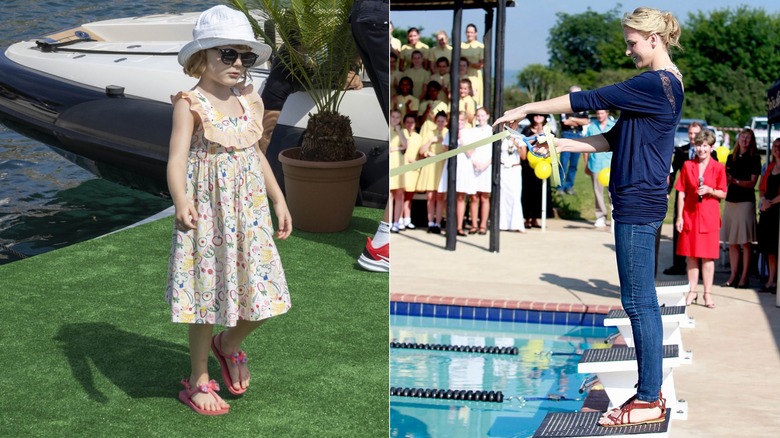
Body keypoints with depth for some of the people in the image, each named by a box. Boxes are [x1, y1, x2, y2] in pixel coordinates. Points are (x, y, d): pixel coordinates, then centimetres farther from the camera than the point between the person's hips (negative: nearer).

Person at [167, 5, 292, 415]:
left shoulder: (250, 101, 7)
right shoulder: (190, 104, -11)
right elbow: (177, 159, -21)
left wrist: (279, 200, 19)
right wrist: (181, 202, -37)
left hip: (249, 212, 6)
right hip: (207, 213, -5)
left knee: (263, 291, 4)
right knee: (208, 292, 3)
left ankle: (230, 344, 35)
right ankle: (198, 380, 20)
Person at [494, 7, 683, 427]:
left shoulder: (657, 84, -15)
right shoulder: (661, 85, 16)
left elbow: (590, 99, -15)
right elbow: (615, 138, 17)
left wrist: (527, 108, -10)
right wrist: (560, 145, 10)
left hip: (638, 204, -10)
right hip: (639, 203, 10)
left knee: (638, 301, -5)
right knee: (643, 301, 12)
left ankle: (649, 400, 1)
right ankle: (651, 392, 19)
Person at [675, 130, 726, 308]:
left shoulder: (718, 168, -1)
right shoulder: (687, 165, 3)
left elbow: (723, 194, 4)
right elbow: (682, 193, 3)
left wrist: (710, 190, -16)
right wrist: (679, 216, -2)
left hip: (709, 216, -1)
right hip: (690, 215, 1)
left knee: (708, 256, 1)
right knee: (691, 255, 6)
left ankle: (707, 294, 8)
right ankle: (692, 291, 16)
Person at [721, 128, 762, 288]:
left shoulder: (754, 158, 0)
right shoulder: (731, 158, 14)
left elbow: (752, 182, -6)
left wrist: (736, 181, -20)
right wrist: (726, 178, -4)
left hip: (746, 201, -5)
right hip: (731, 199, 5)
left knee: (745, 241, -6)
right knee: (732, 241, 5)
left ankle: (744, 277, -4)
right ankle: (733, 275, 10)